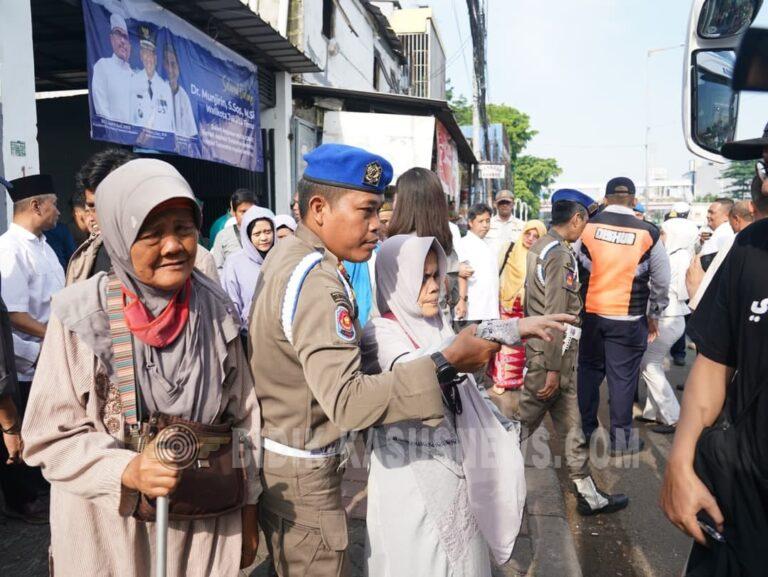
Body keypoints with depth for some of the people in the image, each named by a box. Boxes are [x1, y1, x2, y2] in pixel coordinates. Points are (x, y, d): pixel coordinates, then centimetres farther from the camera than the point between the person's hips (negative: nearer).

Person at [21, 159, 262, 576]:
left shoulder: (215, 308, -6)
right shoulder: (83, 313, -14)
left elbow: (244, 416, 2)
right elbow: (50, 436, -9)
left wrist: (248, 507, 7)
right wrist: (128, 470, -25)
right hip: (110, 530, -2)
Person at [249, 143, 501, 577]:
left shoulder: (287, 253, 5)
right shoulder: (316, 284, -27)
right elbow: (346, 401, -35)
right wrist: (445, 365, -34)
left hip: (275, 456, 9)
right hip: (301, 476, -9)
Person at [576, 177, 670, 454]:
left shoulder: (586, 227, -5)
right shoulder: (648, 233, -4)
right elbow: (661, 282, 4)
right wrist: (654, 315, 17)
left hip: (590, 313, 1)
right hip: (628, 319, -1)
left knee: (589, 370, 15)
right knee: (623, 376, 7)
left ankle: (586, 430, 27)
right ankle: (621, 437, 18)